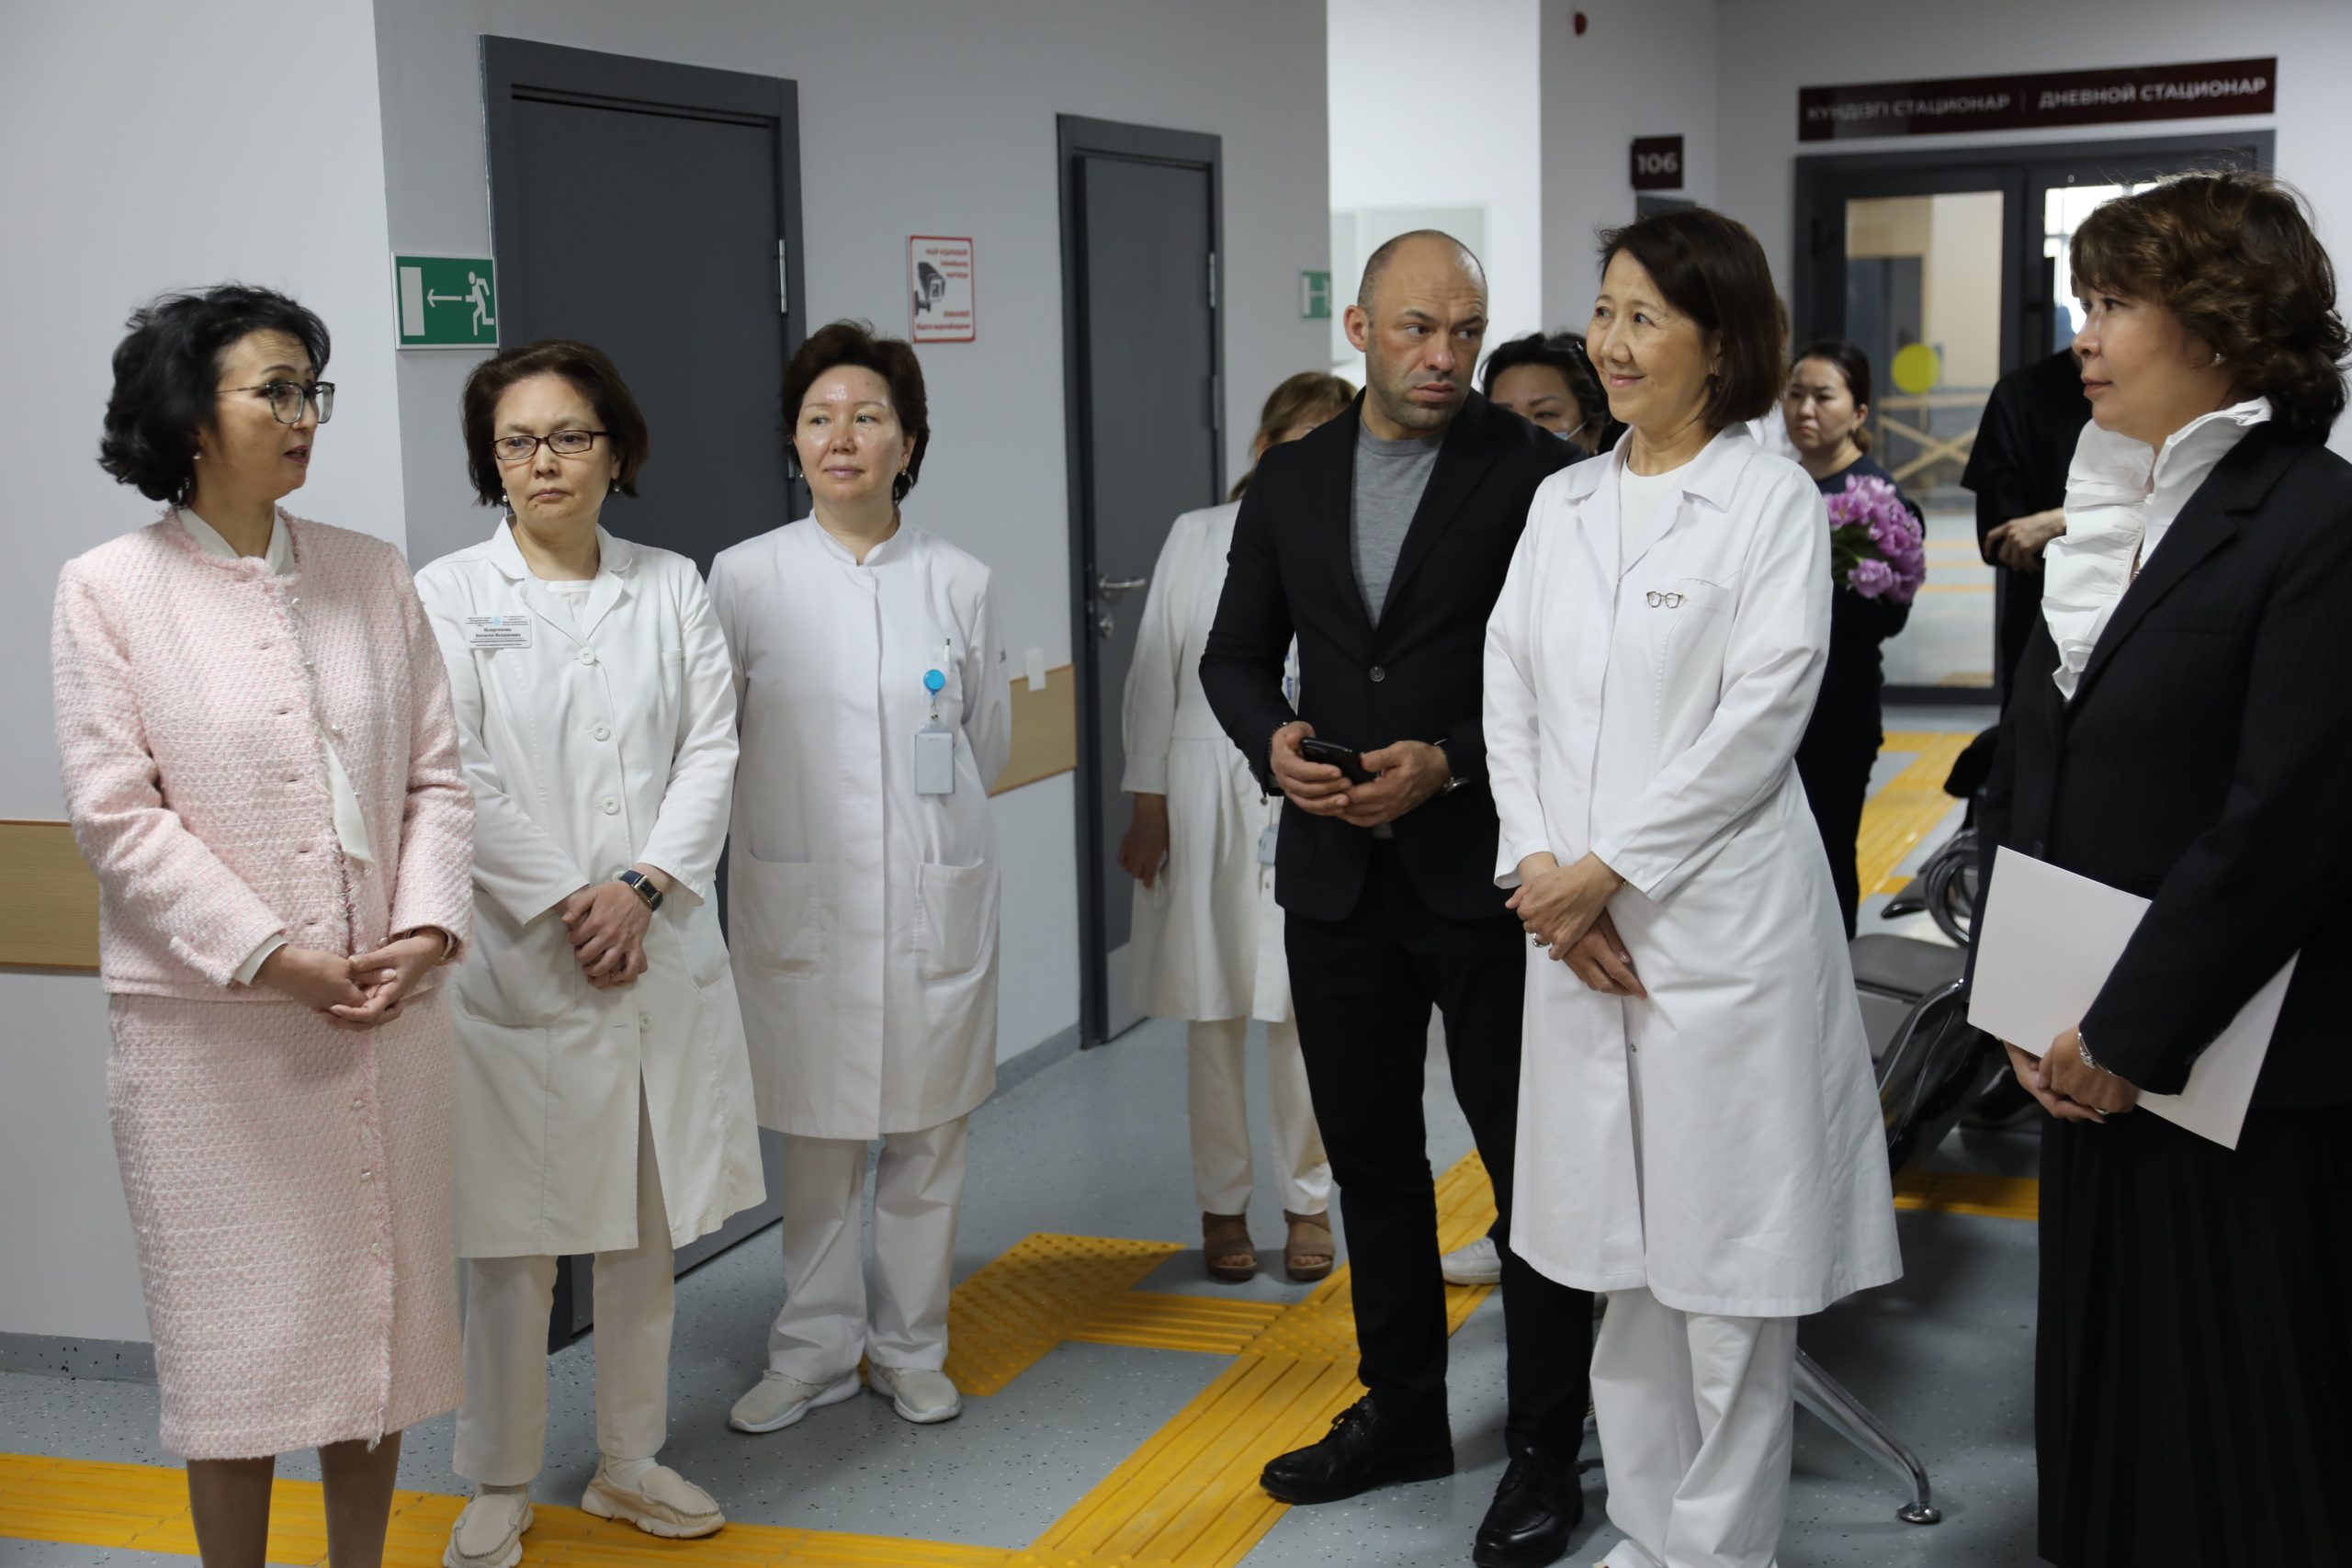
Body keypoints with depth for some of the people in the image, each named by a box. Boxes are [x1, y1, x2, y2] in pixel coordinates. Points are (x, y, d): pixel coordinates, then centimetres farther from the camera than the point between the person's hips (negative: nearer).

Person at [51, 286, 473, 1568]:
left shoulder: (372, 575, 8)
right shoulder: (109, 590, -3)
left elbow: (435, 776, 6)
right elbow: (116, 811, -9)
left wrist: (425, 930, -10)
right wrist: (274, 960, -15)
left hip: (388, 1014, 4)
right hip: (212, 1027, -4)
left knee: (378, 1311, 12)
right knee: (236, 1333, 5)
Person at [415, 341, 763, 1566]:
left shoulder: (672, 587, 9)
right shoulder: (447, 595, -1)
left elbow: (711, 752, 2)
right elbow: (452, 781, -8)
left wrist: (641, 890, -11)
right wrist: (563, 909, -12)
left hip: (657, 950, 4)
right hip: (514, 956, -3)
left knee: (648, 1225, 11)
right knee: (512, 1237, 2)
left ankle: (630, 1462, 26)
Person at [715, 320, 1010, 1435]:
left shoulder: (959, 582, 2)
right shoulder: (745, 577, -1)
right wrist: (799, 813, 10)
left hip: (935, 895, 1)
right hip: (802, 901, -1)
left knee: (928, 1130, 9)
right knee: (817, 1133, 7)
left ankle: (910, 1348, 24)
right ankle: (815, 1352, 22)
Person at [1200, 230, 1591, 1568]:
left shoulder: (1537, 473, -8)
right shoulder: (1291, 478, 7)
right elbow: (1237, 652, 12)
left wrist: (1453, 763, -20)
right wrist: (1272, 741, -8)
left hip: (1488, 872, -5)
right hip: (1338, 874, 5)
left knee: (1533, 1161, 5)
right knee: (1371, 1155, 16)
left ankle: (1548, 1446, 18)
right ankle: (1403, 1408, 33)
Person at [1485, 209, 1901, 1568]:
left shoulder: (1772, 499, -5)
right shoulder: (1562, 504, 12)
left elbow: (1760, 717, -13)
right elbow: (1511, 699, 8)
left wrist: (1606, 869, -14)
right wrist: (1538, 867, -6)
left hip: (1723, 925, -5)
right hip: (1576, 927, 6)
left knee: (1727, 1264, 2)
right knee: (1623, 1252, 14)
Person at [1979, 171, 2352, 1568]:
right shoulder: (2107, 519, 10)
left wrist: (2129, 1036, -15)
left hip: (2233, 1080, -7)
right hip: (2092, 1065, 7)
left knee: (2240, 1415, 5)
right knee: (2102, 1381, 16)